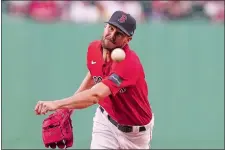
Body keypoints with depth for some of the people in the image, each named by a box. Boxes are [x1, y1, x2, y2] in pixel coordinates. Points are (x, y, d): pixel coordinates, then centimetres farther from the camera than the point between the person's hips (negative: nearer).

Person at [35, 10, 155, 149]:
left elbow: (96, 95, -47)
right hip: (105, 120, 5)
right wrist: (69, 105, 7)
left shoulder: (129, 63, -35)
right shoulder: (94, 48, -11)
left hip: (134, 131, -5)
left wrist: (57, 104, -57)